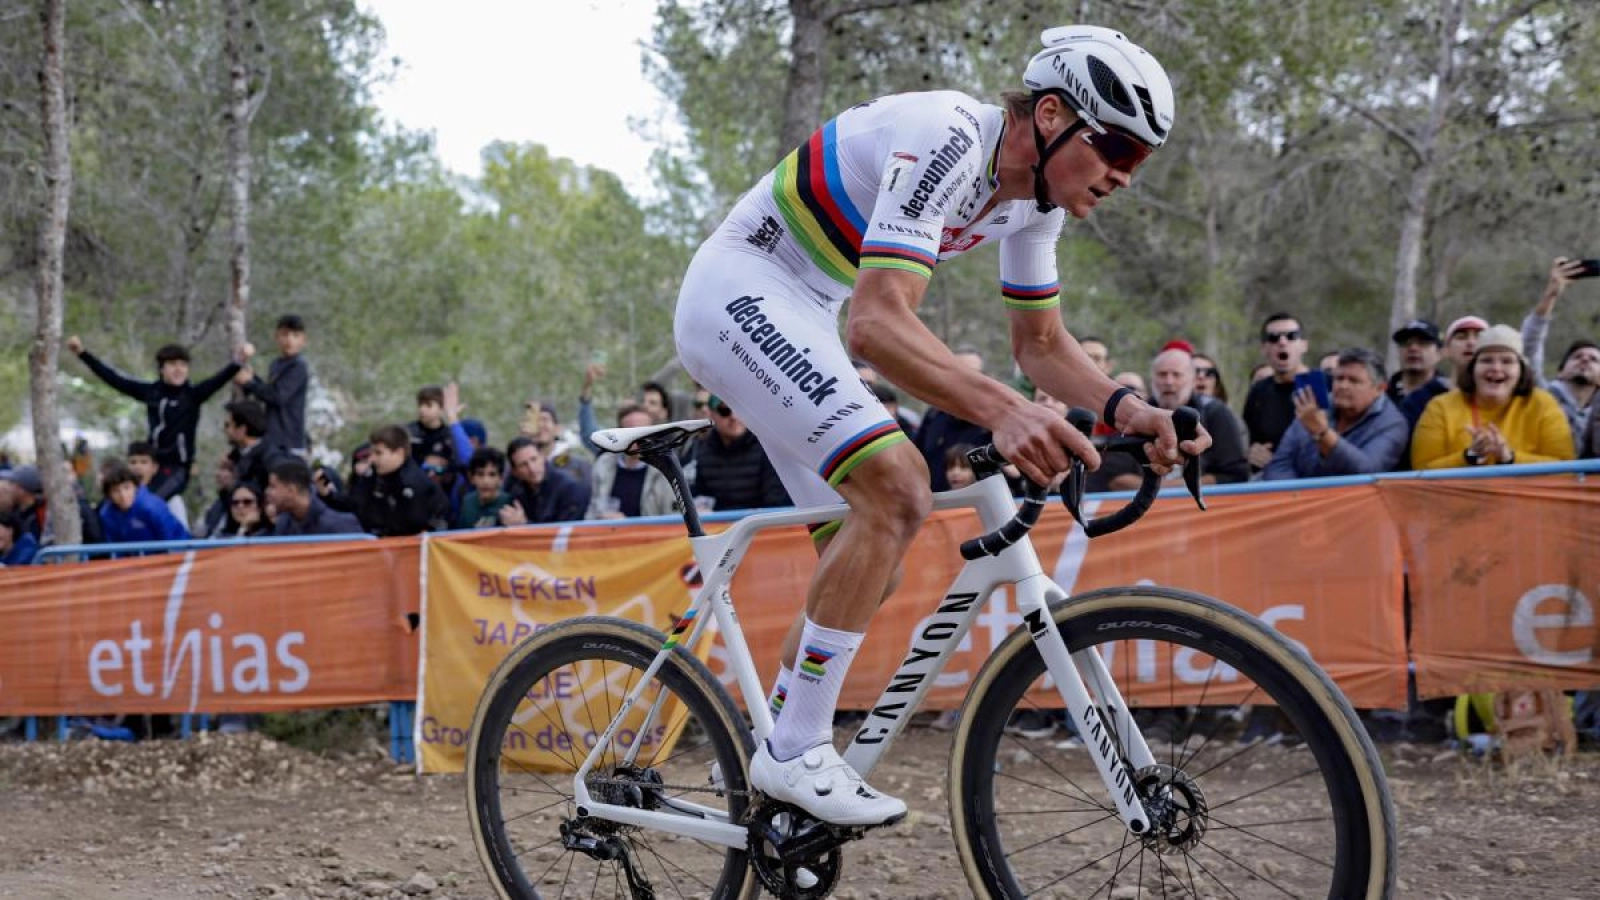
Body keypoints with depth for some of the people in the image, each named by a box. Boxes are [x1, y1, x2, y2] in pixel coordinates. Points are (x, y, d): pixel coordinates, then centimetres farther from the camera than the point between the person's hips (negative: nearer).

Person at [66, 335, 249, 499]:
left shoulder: (193, 395, -4)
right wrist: (82, 353, 11)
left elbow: (218, 380, -20)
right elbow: (114, 378, 10)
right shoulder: (150, 391, 6)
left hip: (177, 466, -5)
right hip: (151, 464, 5)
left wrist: (238, 361, -39)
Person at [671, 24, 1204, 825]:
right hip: (741, 289, -10)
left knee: (867, 535, 8)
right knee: (896, 485, -24)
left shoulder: (1035, 192, 1)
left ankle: (777, 749, 19)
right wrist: (1002, 411, -51)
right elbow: (877, 322, -37)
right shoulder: (947, 140, -27)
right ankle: (796, 752, -18)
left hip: (797, 315, 10)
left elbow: (1041, 343, 8)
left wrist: (1126, 408, -12)